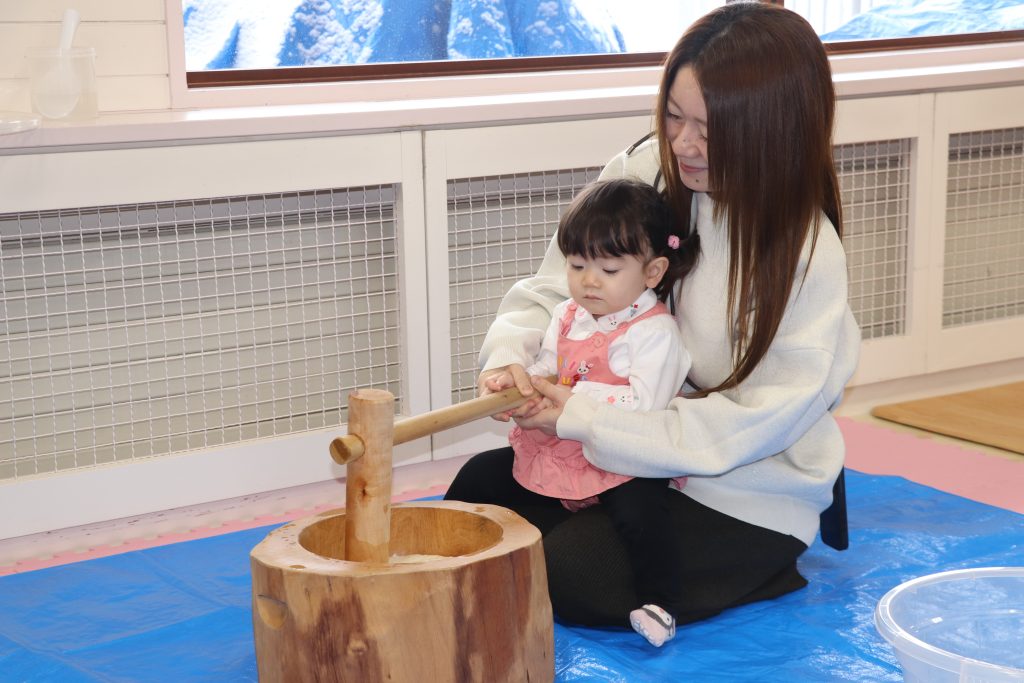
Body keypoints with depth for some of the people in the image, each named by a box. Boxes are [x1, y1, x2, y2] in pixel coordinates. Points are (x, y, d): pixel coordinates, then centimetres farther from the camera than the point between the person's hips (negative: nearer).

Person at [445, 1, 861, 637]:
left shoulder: (808, 255, -22)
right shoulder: (643, 171, -10)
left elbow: (751, 424, -23)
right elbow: (552, 289, -1)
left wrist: (581, 418, -27)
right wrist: (510, 357, -24)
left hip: (747, 495, -5)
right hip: (628, 452, 6)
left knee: (566, 575, -19)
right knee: (480, 485, -4)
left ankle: (757, 578, 2)